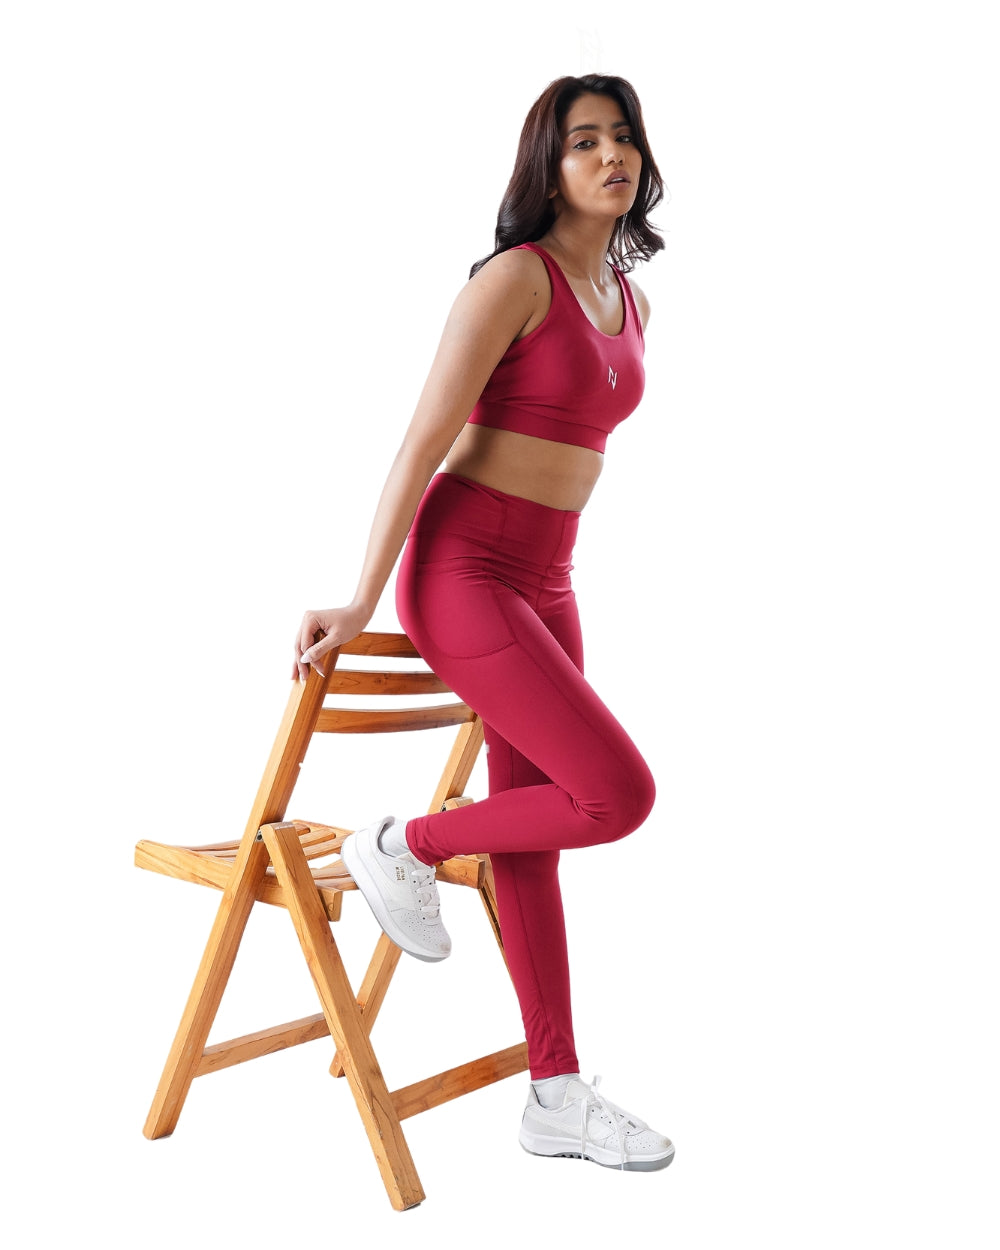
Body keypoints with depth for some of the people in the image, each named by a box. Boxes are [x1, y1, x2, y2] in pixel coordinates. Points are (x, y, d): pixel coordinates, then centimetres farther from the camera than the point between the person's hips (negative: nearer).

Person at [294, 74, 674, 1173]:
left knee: (533, 826, 9)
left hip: (543, 583, 8)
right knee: (618, 794, -13)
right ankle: (404, 847, 9)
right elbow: (423, 442, -14)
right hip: (459, 574, -8)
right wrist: (361, 602, -14)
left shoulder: (629, 302, 13)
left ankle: (557, 1097, 19)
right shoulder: (514, 276, -12)